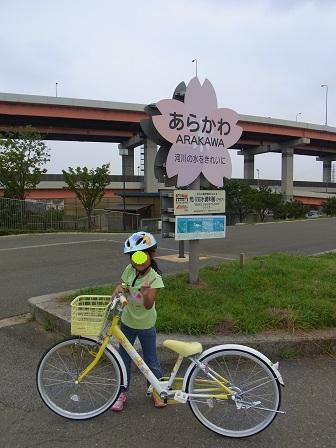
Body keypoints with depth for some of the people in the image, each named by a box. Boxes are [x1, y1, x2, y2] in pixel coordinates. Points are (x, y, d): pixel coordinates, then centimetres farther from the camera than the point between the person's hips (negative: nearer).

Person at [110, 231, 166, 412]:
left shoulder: (154, 278, -24)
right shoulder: (130, 270, -11)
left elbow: (148, 305, -33)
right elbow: (122, 286, 5)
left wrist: (146, 291, -53)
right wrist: (118, 289, -18)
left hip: (146, 325, -4)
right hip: (127, 322, 4)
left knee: (151, 360, 11)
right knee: (123, 358, 14)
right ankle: (122, 393, 32)